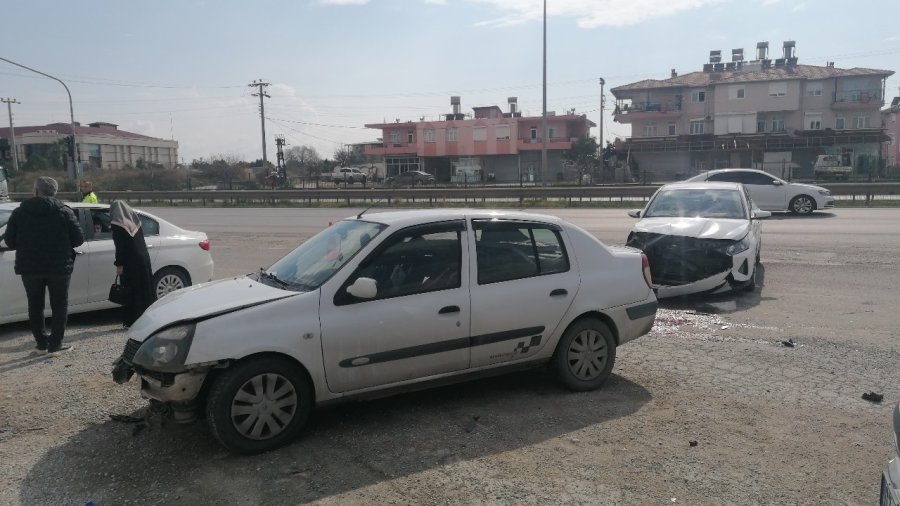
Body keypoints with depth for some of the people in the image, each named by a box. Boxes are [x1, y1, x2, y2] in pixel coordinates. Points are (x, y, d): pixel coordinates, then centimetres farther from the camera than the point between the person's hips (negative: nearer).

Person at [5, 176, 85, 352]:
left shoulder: (19, 212, 1)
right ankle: (55, 343, 5)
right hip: (59, 267, -2)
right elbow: (78, 239, -7)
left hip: (29, 267, 2)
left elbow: (10, 242, 1)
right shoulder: (64, 212, -3)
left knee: (35, 306, 16)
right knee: (59, 306, 8)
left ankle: (41, 341, 19)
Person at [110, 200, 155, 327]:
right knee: (145, 288, 11)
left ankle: (131, 320, 3)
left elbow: (120, 247, -13)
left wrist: (119, 264, -10)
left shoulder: (117, 223, -8)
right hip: (143, 259, 6)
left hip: (130, 263, -6)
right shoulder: (135, 220, 12)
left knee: (131, 291, 0)